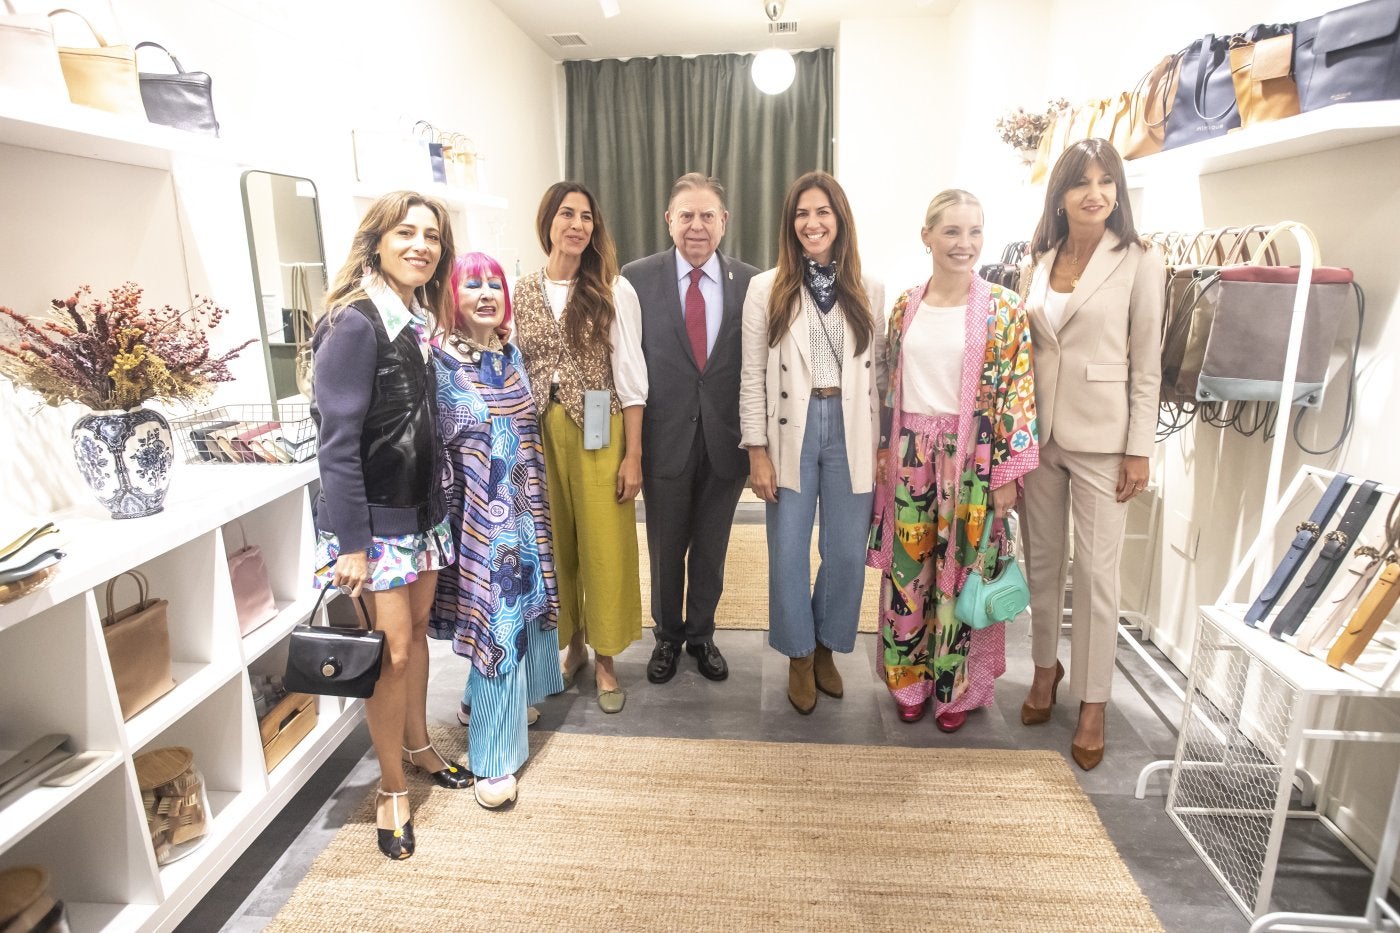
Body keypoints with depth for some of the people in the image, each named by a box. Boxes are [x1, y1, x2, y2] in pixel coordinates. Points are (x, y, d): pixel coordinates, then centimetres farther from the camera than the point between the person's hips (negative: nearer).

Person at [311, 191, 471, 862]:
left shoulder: (421, 320, 6)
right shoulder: (354, 323, -17)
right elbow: (338, 442, -19)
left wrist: (440, 500, 12)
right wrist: (351, 543, -19)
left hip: (423, 506, 7)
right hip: (372, 516, -7)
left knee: (417, 629, 18)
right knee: (393, 648, 1)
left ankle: (417, 746, 39)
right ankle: (393, 788, 21)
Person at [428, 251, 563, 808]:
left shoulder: (512, 355, 9)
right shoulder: (439, 360, -12)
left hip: (521, 505, 7)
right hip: (476, 509, -7)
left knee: (521, 596, 16)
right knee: (497, 615, -4)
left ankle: (481, 701, 41)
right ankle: (493, 758, 10)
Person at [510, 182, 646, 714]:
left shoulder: (614, 290, -3)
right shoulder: (520, 292, 5)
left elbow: (630, 376, -4)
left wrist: (633, 455, -8)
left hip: (598, 434, -2)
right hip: (539, 435, 3)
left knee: (604, 546, 4)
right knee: (555, 544, 12)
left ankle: (605, 659, 22)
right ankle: (572, 643, 32)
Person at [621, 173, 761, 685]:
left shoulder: (750, 282, -2)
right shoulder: (637, 277, -4)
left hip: (726, 439, 1)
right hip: (665, 437, -1)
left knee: (711, 546, 16)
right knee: (666, 546, 15)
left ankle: (701, 634, 38)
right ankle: (667, 635, 37)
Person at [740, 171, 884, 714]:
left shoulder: (869, 292, 5)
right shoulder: (766, 289, 0)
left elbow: (879, 373, 6)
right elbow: (752, 376, -1)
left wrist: (884, 445, 2)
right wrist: (757, 451, -4)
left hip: (850, 431, 2)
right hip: (791, 431, -1)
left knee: (847, 553, 7)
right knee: (789, 553, 7)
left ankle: (826, 648, 32)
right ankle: (799, 657, 29)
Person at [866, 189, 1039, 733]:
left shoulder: (1003, 309, -5)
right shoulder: (905, 307, 6)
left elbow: (1017, 393, -7)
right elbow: (890, 388, 10)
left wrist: (1008, 473, -10)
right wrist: (883, 454, 9)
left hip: (972, 459, -3)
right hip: (911, 457, 3)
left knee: (961, 572, 7)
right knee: (907, 570, 10)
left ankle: (957, 686, 26)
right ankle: (910, 677, 28)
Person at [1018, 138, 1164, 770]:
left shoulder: (1138, 262, -4)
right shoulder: (1040, 261, 8)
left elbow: (1147, 363, -5)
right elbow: (1026, 349, 11)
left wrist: (1139, 450, -8)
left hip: (1101, 436, -4)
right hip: (1038, 431, 4)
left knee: (1095, 571, 2)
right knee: (1041, 559, 14)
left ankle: (1093, 704, 17)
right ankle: (1045, 666, 33)